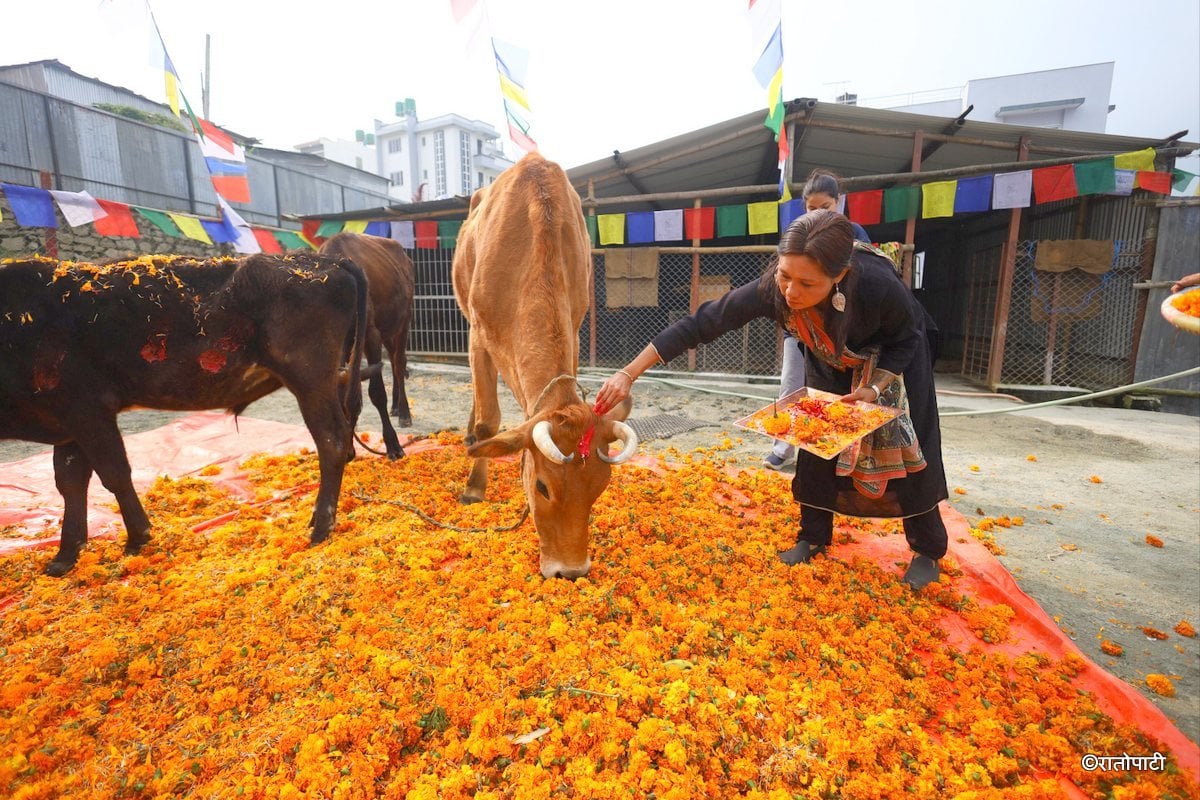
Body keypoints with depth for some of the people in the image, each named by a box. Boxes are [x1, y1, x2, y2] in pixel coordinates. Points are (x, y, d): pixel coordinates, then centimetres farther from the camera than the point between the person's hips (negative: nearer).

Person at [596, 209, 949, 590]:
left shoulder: (878, 285, -42)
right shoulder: (770, 289, -38)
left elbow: (907, 338, -20)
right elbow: (699, 325, -36)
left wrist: (874, 389, -32)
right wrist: (628, 374, -39)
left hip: (893, 361, -2)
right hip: (831, 365, 2)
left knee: (905, 445, 0)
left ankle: (927, 550, 19)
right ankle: (813, 537, 17)